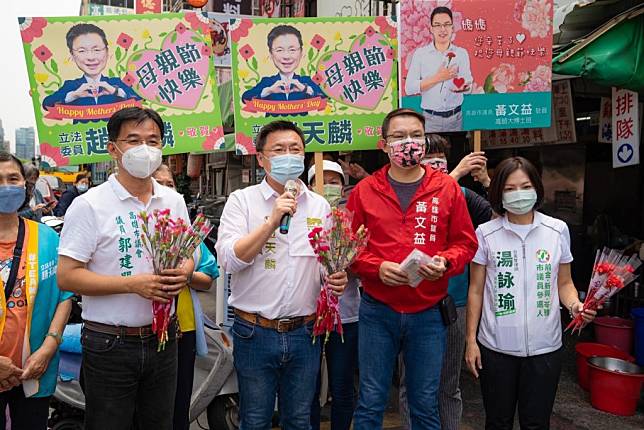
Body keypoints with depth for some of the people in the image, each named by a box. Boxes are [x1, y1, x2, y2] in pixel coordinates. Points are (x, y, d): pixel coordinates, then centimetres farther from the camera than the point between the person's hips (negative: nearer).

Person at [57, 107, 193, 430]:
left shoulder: (174, 201, 5)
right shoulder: (89, 205, -11)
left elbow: (189, 253, 14)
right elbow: (66, 276, -14)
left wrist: (184, 273, -10)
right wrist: (133, 284, -23)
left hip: (162, 338, 5)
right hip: (110, 344, -4)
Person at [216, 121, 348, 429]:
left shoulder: (320, 205, 5)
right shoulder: (242, 200, -3)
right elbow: (228, 260, -14)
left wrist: (337, 279, -9)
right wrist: (272, 221, -21)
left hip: (304, 332, 3)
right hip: (255, 332, -2)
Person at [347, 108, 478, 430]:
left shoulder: (447, 188, 3)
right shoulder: (364, 190, 1)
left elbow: (465, 242, 6)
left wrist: (445, 262, -13)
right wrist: (377, 267, -15)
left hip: (428, 313, 1)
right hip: (377, 310, 0)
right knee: (371, 403, 9)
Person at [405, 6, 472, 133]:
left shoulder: (462, 53, 3)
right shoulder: (420, 53, -4)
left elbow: (468, 84, -5)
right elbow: (409, 88, -11)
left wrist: (463, 86, -27)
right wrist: (437, 78, -19)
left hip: (455, 117, 2)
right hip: (430, 118, -2)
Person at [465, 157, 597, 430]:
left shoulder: (557, 230, 1)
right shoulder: (486, 233, -2)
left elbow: (564, 283, 9)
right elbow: (476, 290, 2)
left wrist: (575, 305, -13)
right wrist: (471, 340, 0)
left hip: (544, 346, 1)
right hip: (496, 346, -1)